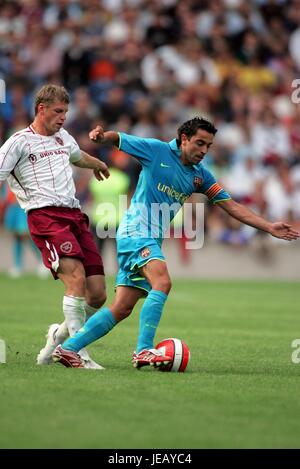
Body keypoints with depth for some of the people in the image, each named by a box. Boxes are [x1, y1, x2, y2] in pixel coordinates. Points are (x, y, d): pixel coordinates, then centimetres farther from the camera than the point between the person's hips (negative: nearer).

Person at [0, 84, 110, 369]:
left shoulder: (63, 137, 26)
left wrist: (98, 164, 68)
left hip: (74, 215, 7)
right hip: (45, 215, -7)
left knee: (97, 295, -3)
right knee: (76, 277, -27)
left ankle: (60, 335, 22)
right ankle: (79, 354, -26)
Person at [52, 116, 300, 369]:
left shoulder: (200, 175, 13)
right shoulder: (157, 150, -3)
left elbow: (231, 206, 12)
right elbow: (117, 139, 1)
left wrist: (269, 227, 6)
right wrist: (102, 136, -23)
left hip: (153, 239, 7)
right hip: (136, 231, -7)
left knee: (121, 309, 0)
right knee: (162, 282, -29)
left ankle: (68, 348, 6)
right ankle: (144, 350, -32)